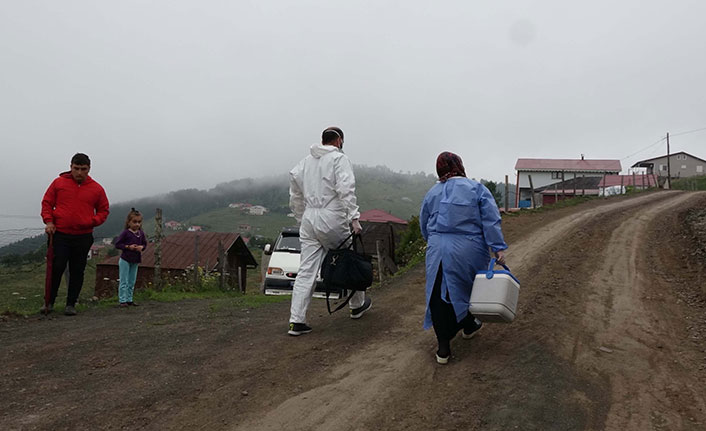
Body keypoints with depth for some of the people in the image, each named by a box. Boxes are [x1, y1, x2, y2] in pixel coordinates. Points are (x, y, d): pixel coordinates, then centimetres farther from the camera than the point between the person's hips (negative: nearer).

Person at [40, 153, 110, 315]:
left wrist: (93, 221, -6)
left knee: (77, 271, 5)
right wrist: (48, 221, -5)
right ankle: (49, 301, 15)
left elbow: (103, 210, 12)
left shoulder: (97, 189, 3)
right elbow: (47, 203, 9)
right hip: (60, 234, -1)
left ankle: (71, 304, 16)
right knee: (56, 268, -2)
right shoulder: (58, 183, 2)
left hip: (83, 237, 1)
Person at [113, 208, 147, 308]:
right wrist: (128, 247, -20)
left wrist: (141, 247, -8)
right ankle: (123, 300, 4)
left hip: (135, 261, 6)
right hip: (125, 259, -5)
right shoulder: (125, 233, -12)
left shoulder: (141, 233, 3)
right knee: (124, 281, 0)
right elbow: (117, 244, -11)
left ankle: (129, 299, 22)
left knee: (132, 282, 13)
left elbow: (145, 244, 13)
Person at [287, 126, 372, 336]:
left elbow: (295, 197, 19)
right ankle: (358, 305, 31)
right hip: (332, 220, -5)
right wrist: (354, 218, -17)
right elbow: (346, 190, -16)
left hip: (309, 220, 6)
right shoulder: (339, 158, -3)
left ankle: (296, 321, 2)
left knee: (306, 271, 4)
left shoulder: (305, 161, 17)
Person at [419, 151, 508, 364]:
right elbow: (491, 221, -9)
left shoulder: (432, 192, 9)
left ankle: (443, 348, 5)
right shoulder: (476, 188, 0)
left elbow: (424, 225, 16)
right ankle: (468, 326, 43)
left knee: (439, 296, 5)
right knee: (467, 289, 20)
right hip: (468, 251, -2)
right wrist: (498, 248, -10)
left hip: (437, 251, 2)